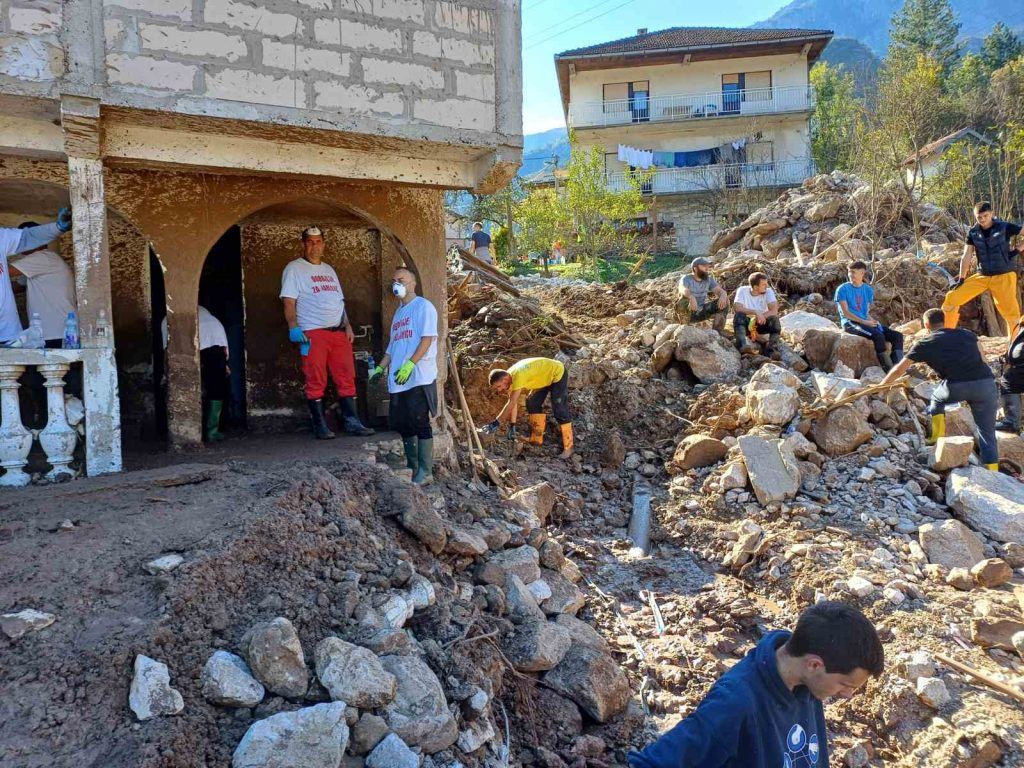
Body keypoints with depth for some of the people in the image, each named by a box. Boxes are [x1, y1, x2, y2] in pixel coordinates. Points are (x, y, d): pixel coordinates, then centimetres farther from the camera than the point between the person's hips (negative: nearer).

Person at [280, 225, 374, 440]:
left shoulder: (329, 270, 22)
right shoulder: (294, 269, 2)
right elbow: (289, 301, -7)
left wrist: (348, 326, 13)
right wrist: (294, 327, -19)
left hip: (339, 333, 6)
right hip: (313, 333, -6)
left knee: (346, 378, 3)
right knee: (316, 382, -4)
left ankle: (352, 422, 7)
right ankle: (319, 426, 3)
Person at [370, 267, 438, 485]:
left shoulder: (423, 307, -2)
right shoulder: (398, 312, 23)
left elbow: (427, 338, -13)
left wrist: (410, 364, -22)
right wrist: (380, 368, 18)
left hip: (419, 378, -8)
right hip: (398, 380, 8)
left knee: (420, 423, -8)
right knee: (402, 424, 10)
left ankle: (425, 472, -4)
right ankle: (412, 467, 20)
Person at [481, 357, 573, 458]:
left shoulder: (518, 376, -35)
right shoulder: (509, 377, -8)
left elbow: (511, 403, -38)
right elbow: (514, 403, -4)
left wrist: (496, 423, -37)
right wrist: (512, 425, -8)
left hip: (557, 373, -9)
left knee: (559, 411, -12)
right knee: (532, 403, 7)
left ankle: (568, 447, -5)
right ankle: (537, 439, 15)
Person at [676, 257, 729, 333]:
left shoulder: (709, 279, 4)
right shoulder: (686, 279, -10)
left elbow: (720, 291, -5)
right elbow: (683, 289, -32)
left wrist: (723, 295, -31)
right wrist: (691, 297, -54)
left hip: (701, 312, 5)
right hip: (688, 312, -5)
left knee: (725, 300, -10)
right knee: (684, 299, -35)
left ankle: (716, 333, -13)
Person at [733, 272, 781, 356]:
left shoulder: (768, 291, -9)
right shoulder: (742, 290, -11)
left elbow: (774, 310, -21)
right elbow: (737, 308, -25)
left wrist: (756, 319, -30)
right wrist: (756, 312, -34)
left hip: (761, 324, 1)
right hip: (746, 324, -1)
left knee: (774, 319, -28)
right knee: (738, 315, -33)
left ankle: (771, 349, -25)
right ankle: (743, 346, -45)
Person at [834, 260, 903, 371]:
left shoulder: (868, 290, 15)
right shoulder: (843, 289, -1)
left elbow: (867, 312, 17)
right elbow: (845, 313, -8)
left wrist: (871, 321, -6)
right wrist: (864, 322, -17)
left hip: (866, 322, 7)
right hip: (850, 323, -6)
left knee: (897, 336, -11)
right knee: (878, 336, -33)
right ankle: (889, 371, -29)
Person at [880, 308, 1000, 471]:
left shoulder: (926, 343, 15)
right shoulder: (966, 333, 24)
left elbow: (899, 369, 20)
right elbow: (983, 359, 18)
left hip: (957, 385, -3)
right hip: (986, 383, 3)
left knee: (936, 399, 31)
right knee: (987, 431, 13)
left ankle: (937, 436, 21)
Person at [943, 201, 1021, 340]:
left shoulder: (1005, 227, -8)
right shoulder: (973, 232, 2)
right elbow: (966, 256, 2)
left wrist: (1017, 250, -13)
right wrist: (961, 279, -1)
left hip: (1004, 276, -4)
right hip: (981, 276, 4)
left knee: (1011, 313, -9)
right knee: (951, 299, -4)